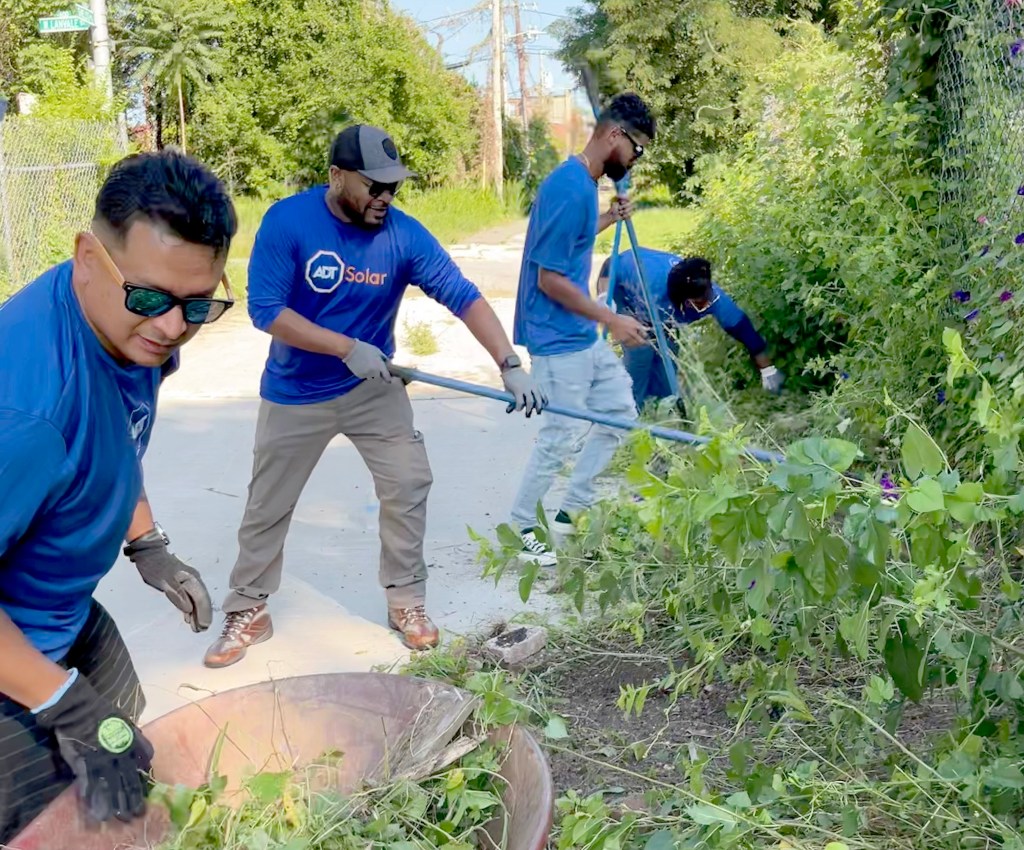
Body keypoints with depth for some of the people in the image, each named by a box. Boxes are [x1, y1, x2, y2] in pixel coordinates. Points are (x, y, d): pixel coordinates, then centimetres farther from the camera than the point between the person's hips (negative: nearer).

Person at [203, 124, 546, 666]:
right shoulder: (287, 221, -19)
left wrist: (509, 365, -30)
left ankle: (406, 600, 16)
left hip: (374, 387, 1)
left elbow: (464, 297, -19)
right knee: (268, 505, 8)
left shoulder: (404, 235, -16)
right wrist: (347, 347, -27)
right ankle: (247, 612, 26)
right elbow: (264, 310, -21)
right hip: (295, 393, -1)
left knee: (407, 485, -4)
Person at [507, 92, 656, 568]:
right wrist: (612, 320, -18)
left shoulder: (585, 183, 9)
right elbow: (550, 279, -22)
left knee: (620, 414, 16)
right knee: (558, 440, -1)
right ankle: (518, 531, 17)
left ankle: (571, 512, 26)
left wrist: (610, 219, 13)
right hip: (559, 342, -10)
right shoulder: (569, 188, -20)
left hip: (585, 337, 10)